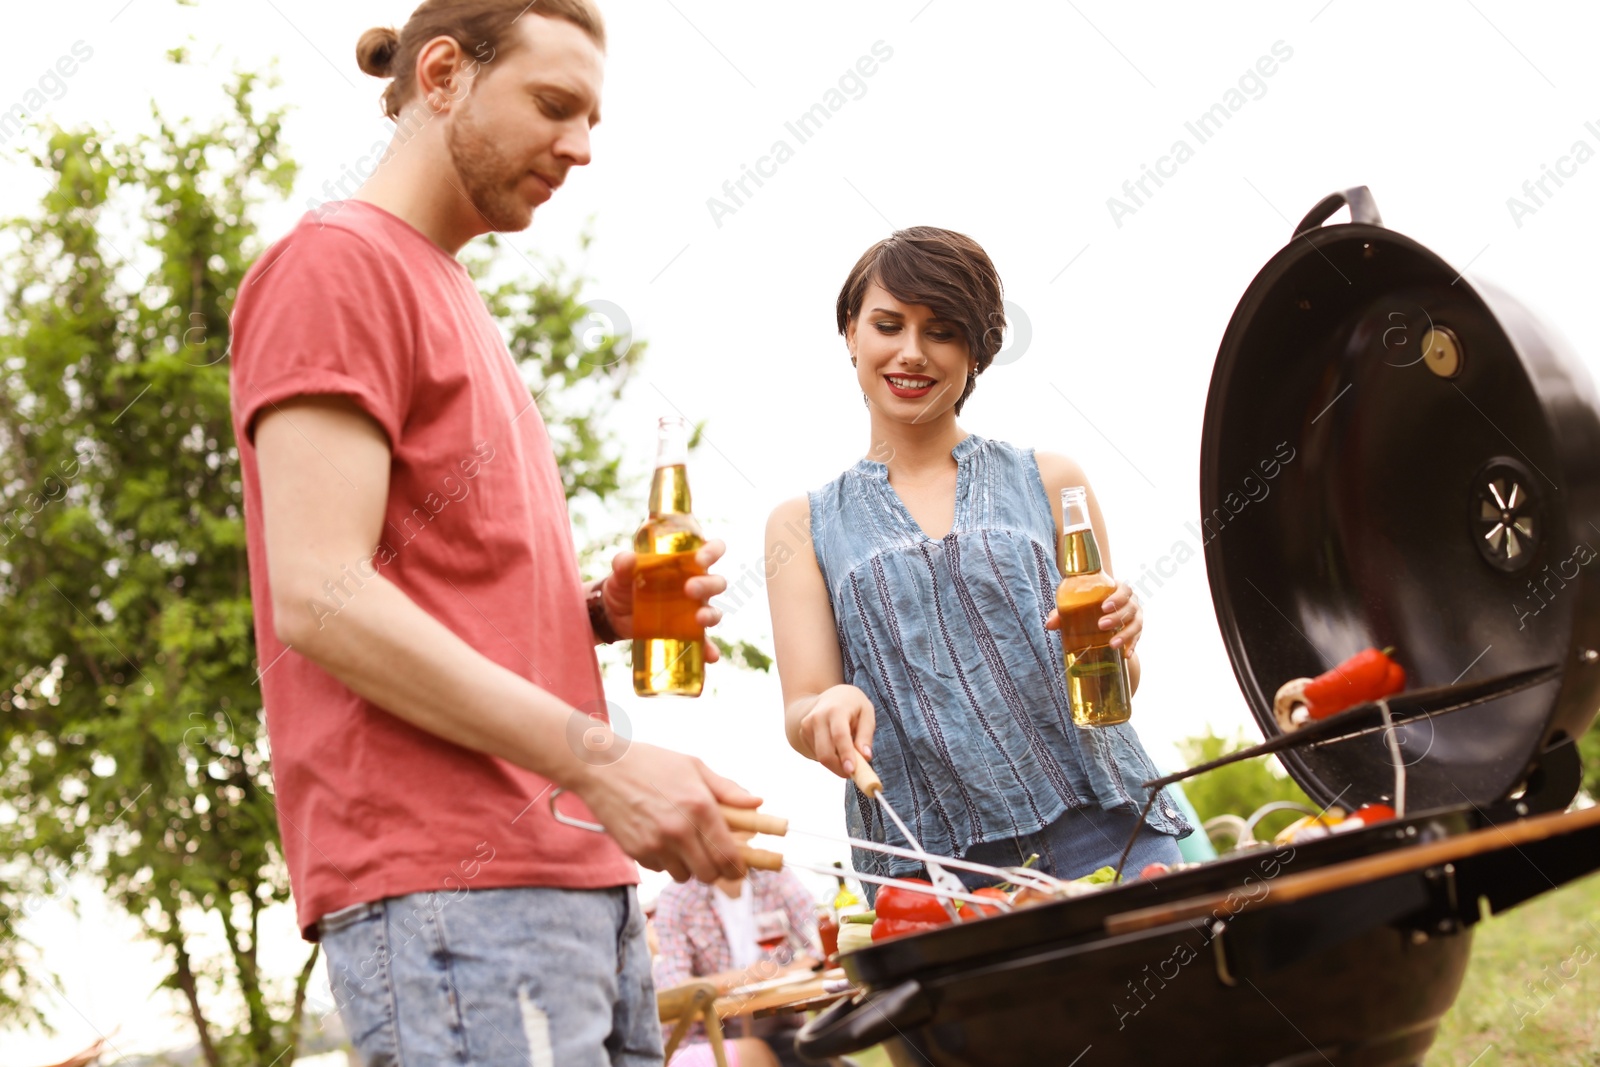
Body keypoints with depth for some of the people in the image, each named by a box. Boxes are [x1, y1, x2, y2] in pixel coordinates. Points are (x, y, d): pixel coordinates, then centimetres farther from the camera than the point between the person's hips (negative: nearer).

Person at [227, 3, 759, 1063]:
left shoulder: (455, 301, 24)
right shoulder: (334, 262, -4)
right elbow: (319, 599, -16)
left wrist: (604, 607, 5)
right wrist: (598, 761, -19)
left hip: (575, 878, 9)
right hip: (443, 888, -9)